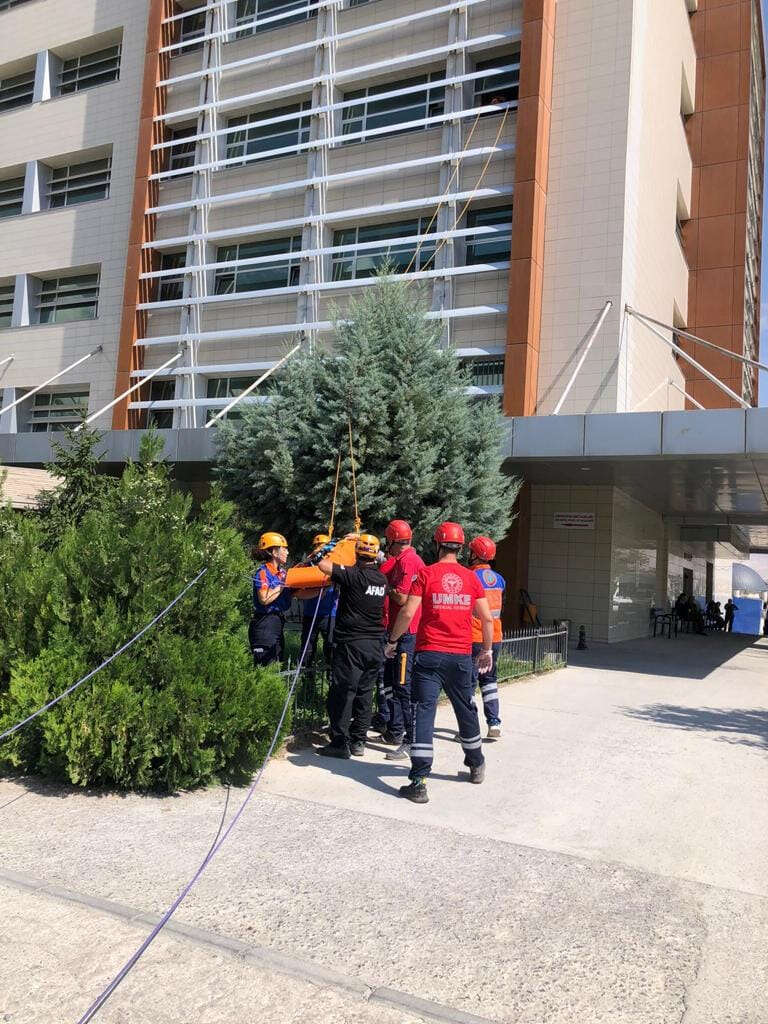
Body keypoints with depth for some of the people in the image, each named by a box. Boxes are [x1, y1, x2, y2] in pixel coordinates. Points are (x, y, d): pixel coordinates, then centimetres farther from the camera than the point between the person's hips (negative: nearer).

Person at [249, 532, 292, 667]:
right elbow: (264, 599, -23)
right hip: (265, 624, -9)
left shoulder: (282, 572, 12)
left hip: (278, 623, 9)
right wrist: (283, 585, -16)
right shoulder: (263, 572, -11)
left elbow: (290, 595, 10)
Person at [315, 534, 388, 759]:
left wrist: (327, 555, 2)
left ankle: (340, 743, 4)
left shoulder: (354, 575, -16)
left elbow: (323, 565, -18)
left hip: (351, 643, -7)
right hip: (376, 644, 7)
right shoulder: (382, 579, 5)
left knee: (342, 693, 1)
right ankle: (358, 741, 20)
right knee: (365, 693, 13)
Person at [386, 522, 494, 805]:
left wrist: (392, 641, 4)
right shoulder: (471, 578, 3)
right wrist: (487, 650, 18)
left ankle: (419, 782, -7)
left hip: (429, 653, -3)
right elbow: (486, 617, 4)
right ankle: (476, 766, 38)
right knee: (466, 710, 20)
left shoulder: (426, 574, -6)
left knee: (424, 712, -2)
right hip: (461, 656, 3)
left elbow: (407, 613, -10)